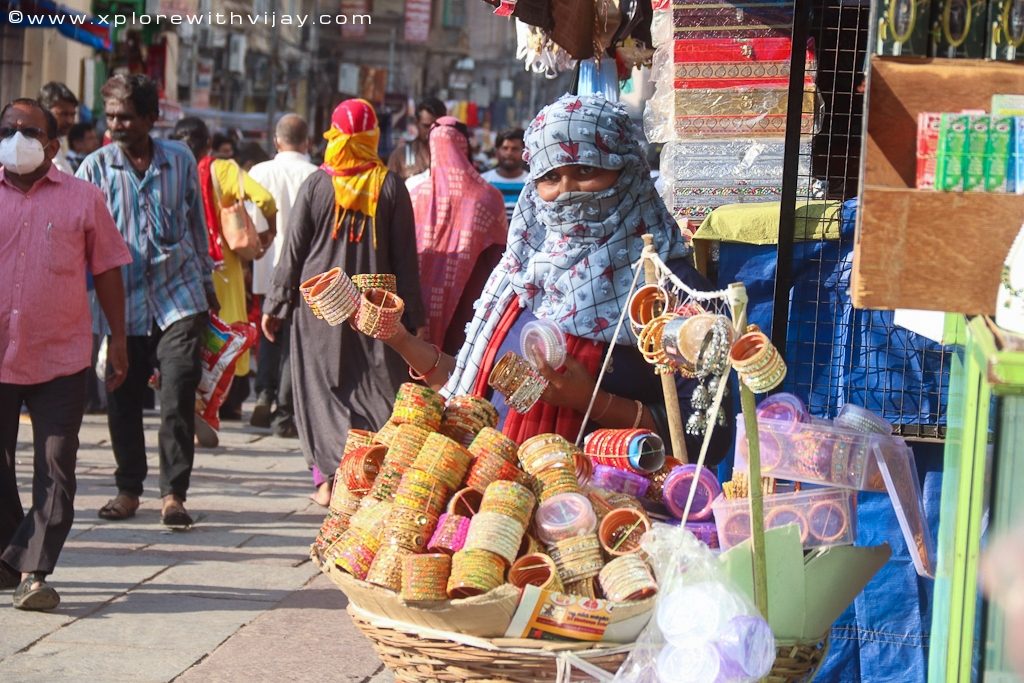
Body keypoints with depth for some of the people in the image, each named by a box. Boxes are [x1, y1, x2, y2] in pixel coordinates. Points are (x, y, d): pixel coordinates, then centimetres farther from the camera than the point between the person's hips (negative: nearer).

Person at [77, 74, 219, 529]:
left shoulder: (180, 160, 5)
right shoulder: (95, 167, 0)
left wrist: (206, 281, 20)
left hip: (179, 296, 0)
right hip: (121, 301, 0)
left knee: (178, 398, -8)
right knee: (122, 401, 7)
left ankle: (173, 493, 2)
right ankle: (128, 489, 23)